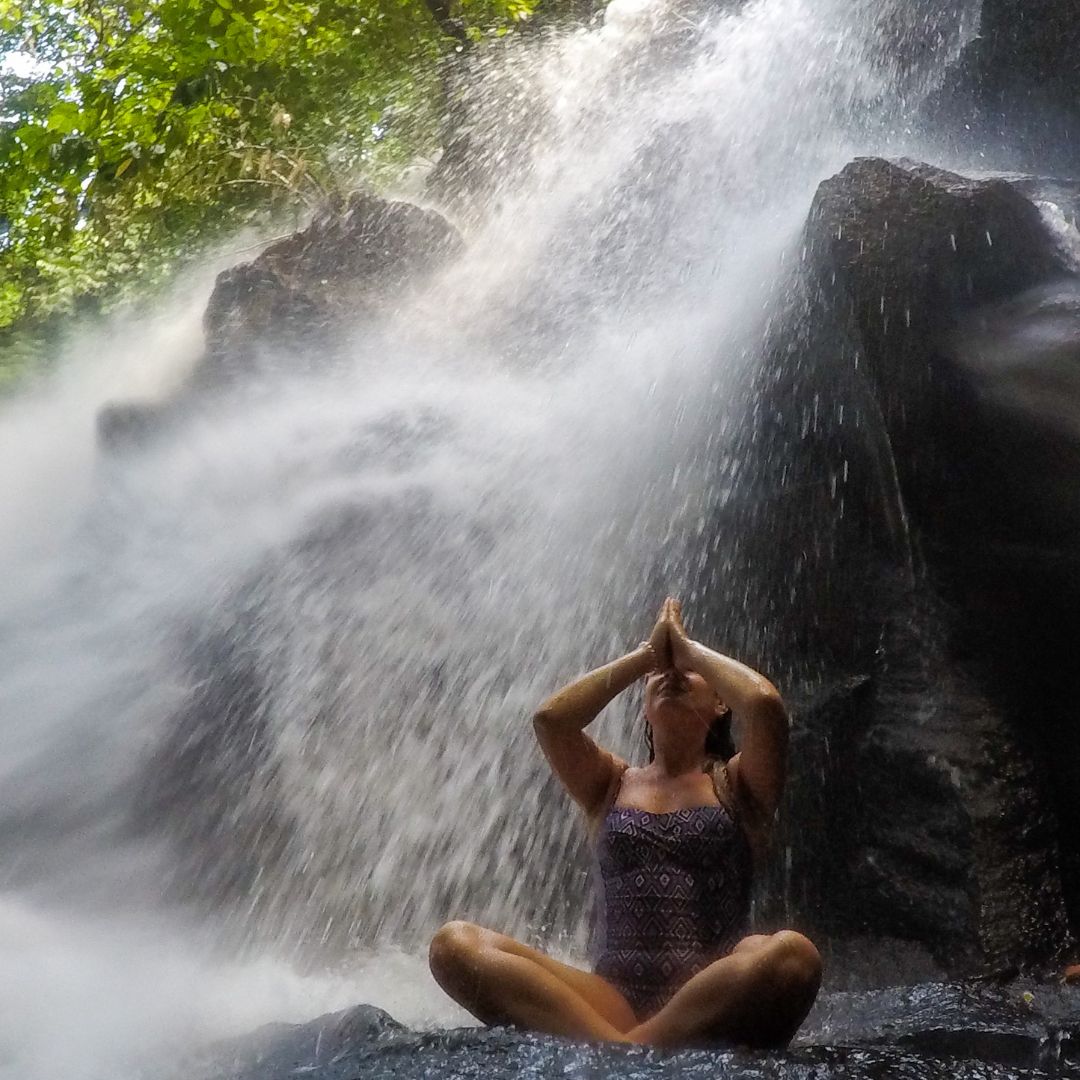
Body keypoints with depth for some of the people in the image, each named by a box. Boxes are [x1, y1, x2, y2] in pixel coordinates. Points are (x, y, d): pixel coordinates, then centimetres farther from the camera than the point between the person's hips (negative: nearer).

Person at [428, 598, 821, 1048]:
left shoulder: (735, 784, 14)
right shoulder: (614, 784, 20)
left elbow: (764, 704, -8)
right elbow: (551, 717, 1)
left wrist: (685, 645, 9)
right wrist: (647, 652, 11)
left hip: (714, 1001, -2)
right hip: (615, 1001, 2)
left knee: (792, 954, -36)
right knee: (454, 945, -20)